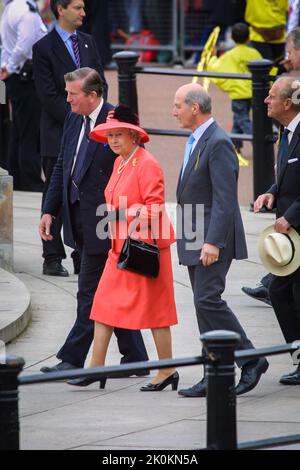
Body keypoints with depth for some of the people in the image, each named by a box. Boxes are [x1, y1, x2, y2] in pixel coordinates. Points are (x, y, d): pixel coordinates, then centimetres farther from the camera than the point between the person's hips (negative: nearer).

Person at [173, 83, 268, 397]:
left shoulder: (218, 143, -16)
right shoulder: (196, 141, 15)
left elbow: (225, 199, -21)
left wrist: (213, 242, -26)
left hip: (213, 240, -10)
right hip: (195, 241, 10)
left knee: (207, 299, -15)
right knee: (205, 303, 8)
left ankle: (251, 360, -6)